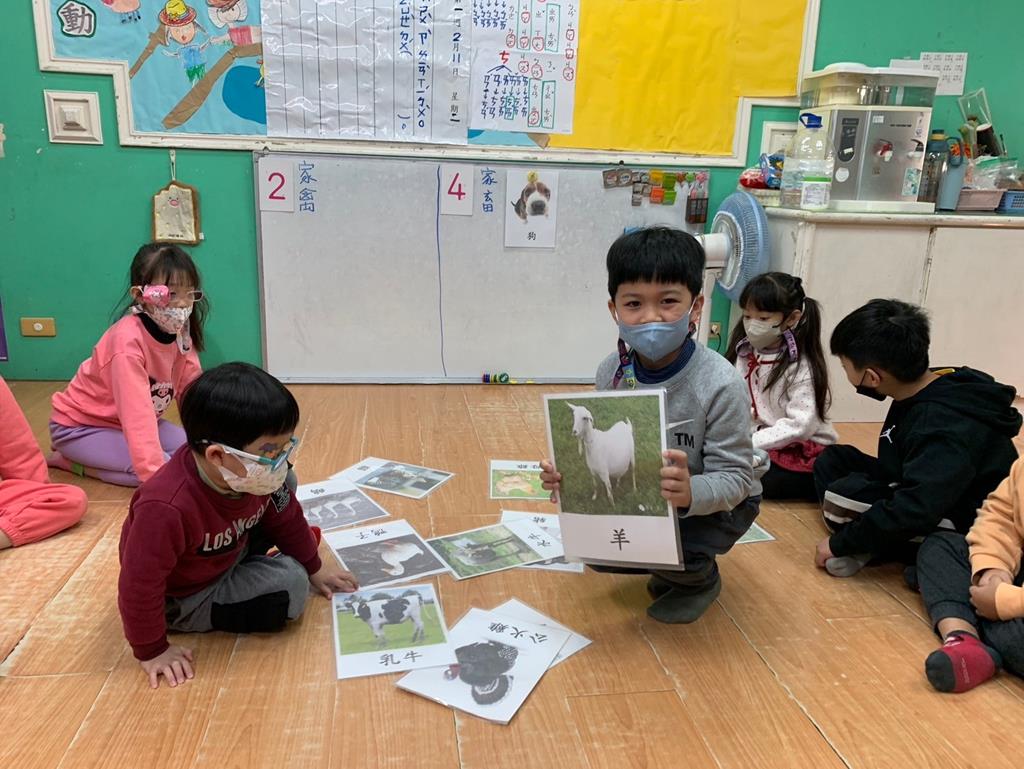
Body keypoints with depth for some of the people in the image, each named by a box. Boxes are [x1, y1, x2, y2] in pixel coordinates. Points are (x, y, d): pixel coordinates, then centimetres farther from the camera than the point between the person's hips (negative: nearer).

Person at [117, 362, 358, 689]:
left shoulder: (254, 474, -20)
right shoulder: (166, 508, -43)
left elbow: (284, 515, 0)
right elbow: (139, 586, -32)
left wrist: (313, 566, 11)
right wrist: (152, 651, -20)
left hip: (229, 553, 7)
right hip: (183, 599, -6)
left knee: (282, 494, -1)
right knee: (289, 587, -21)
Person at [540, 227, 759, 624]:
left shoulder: (720, 384, -29)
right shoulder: (611, 372, -14)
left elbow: (735, 478, -26)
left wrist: (691, 493, -47)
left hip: (715, 502, -5)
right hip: (642, 496, 5)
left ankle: (700, 579, 10)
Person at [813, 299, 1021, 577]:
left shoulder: (945, 426, -29)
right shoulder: (921, 394, -2)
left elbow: (913, 512, -35)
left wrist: (840, 543, -25)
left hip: (961, 533, -10)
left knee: (844, 495, -28)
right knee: (833, 459, 4)